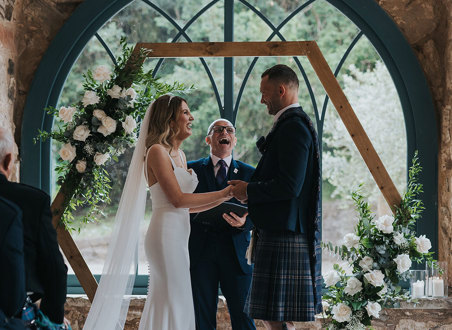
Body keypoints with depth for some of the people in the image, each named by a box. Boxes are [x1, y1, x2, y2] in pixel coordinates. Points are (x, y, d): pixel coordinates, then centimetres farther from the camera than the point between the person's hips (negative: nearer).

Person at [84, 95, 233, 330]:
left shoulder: (179, 155, 18)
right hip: (166, 233, -9)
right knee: (173, 304, -9)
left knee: (164, 304, 7)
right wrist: (223, 193, -12)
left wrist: (225, 197, 11)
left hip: (178, 236, 9)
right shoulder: (157, 151, -9)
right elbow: (178, 199, -15)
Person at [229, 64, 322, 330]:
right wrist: (251, 189, 14)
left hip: (284, 236, -11)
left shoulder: (292, 127, -15)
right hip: (282, 233, 11)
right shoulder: (296, 125, 18)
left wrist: (249, 191, -10)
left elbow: (289, 186, -23)